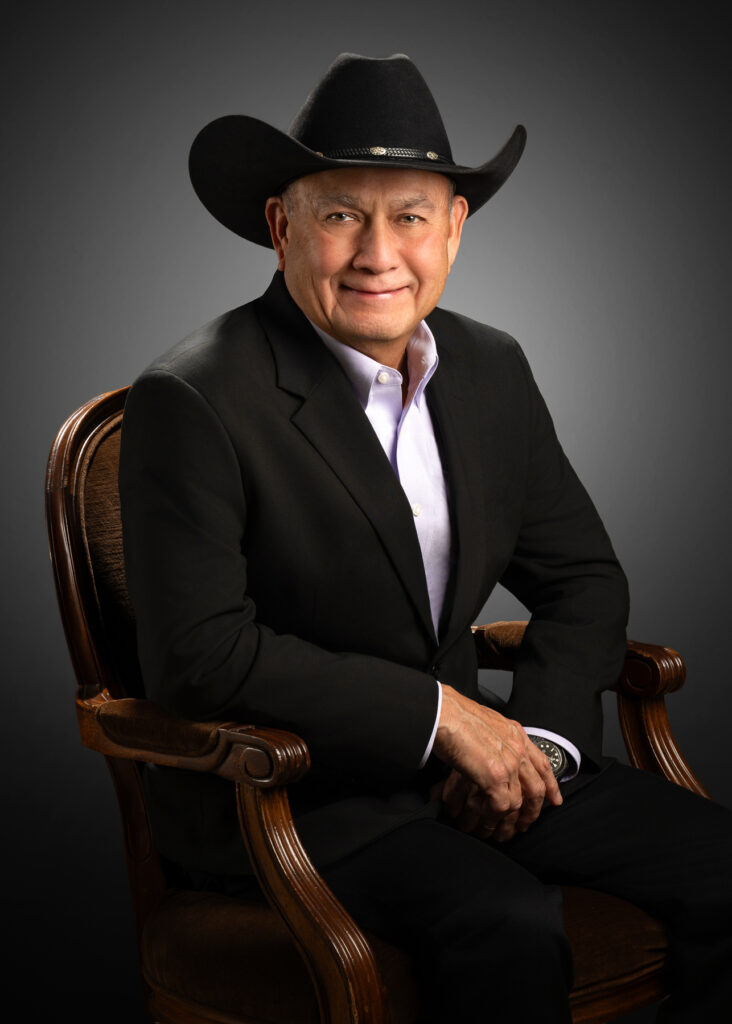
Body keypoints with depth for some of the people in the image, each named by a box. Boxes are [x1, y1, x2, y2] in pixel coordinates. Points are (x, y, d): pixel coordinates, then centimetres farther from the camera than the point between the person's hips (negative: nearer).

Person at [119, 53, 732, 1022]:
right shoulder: (192, 400, -15)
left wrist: (540, 735, -7)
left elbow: (582, 576, 11)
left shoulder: (493, 369, 5)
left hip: (473, 758, 6)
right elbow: (199, 654, -21)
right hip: (278, 788, -6)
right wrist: (439, 713, -20)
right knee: (508, 929, -29)